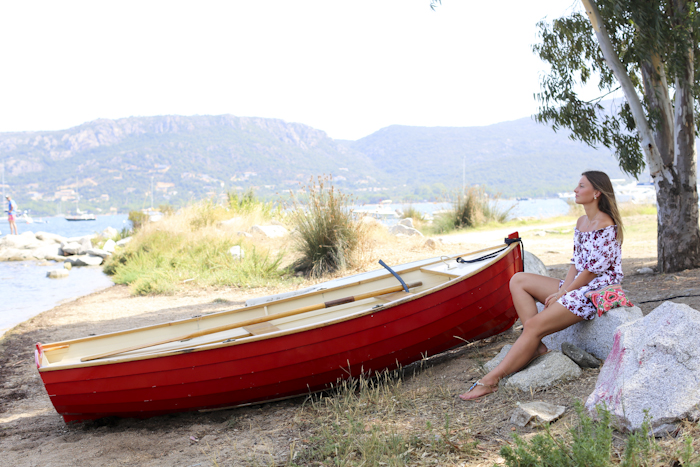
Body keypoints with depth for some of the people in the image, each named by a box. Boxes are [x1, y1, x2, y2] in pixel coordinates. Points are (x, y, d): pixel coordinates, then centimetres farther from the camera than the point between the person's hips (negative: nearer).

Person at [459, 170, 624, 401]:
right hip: (575, 287, 10)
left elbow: (593, 269, -17)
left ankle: (491, 380, -21)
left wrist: (562, 294, -13)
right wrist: (562, 289, -2)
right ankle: (537, 346, -12)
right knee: (518, 280, -2)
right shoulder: (581, 222, 14)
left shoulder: (605, 225, -15)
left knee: (533, 325, -22)